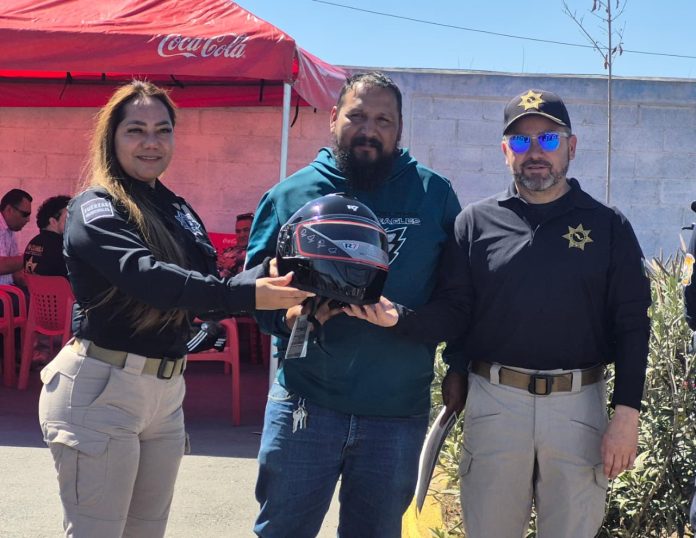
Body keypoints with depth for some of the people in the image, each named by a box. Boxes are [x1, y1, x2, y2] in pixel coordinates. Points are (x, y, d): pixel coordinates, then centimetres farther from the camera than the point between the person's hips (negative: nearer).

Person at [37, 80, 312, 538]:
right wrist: (246, 295, -37)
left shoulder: (180, 212, 12)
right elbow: (145, 276, -29)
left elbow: (209, 294, 3)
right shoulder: (95, 209, -11)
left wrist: (268, 273, -16)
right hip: (100, 390, -7)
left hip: (167, 391, 7)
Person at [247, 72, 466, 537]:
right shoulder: (292, 194, 2)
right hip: (304, 404, 0)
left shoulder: (435, 195, 0)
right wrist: (288, 316, -17)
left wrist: (401, 318, -22)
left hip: (399, 412, 1)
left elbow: (459, 301, -4)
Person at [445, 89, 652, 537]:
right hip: (494, 401, 0)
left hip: (580, 404, 0)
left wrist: (626, 417, -5)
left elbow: (631, 326, 1)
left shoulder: (609, 226, 4)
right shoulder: (476, 223, 4)